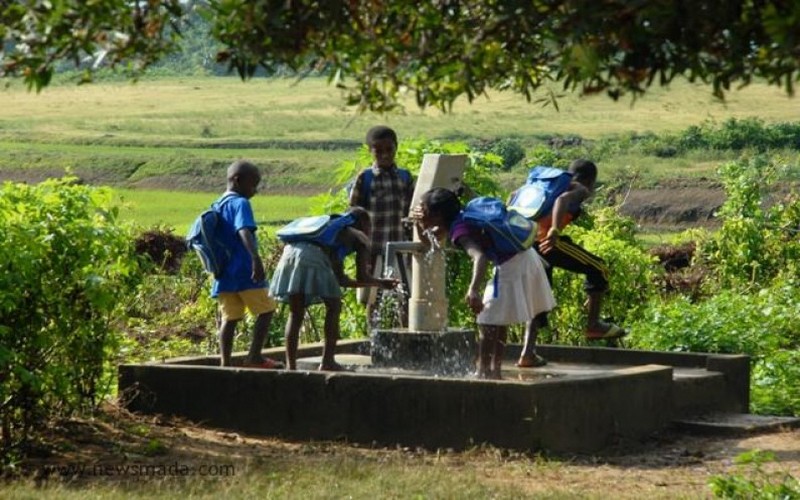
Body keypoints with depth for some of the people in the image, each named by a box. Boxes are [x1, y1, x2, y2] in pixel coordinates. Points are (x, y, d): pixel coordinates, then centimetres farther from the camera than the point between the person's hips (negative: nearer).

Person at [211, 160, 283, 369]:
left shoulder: (219, 204, 16)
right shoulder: (240, 203, -11)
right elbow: (244, 232, -27)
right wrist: (256, 258, -38)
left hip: (224, 272, 8)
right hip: (244, 272, -8)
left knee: (229, 317, 7)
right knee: (266, 310, 1)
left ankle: (225, 362, 3)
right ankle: (254, 357, -4)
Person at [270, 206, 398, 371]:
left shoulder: (335, 230, 40)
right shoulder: (359, 238, 20)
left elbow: (339, 279, 43)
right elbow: (362, 278, 12)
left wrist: (379, 283, 53)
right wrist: (379, 282, 34)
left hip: (290, 251, 7)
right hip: (313, 256, -6)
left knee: (296, 313, 15)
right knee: (334, 307, 10)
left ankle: (291, 365, 10)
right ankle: (327, 362, 7)